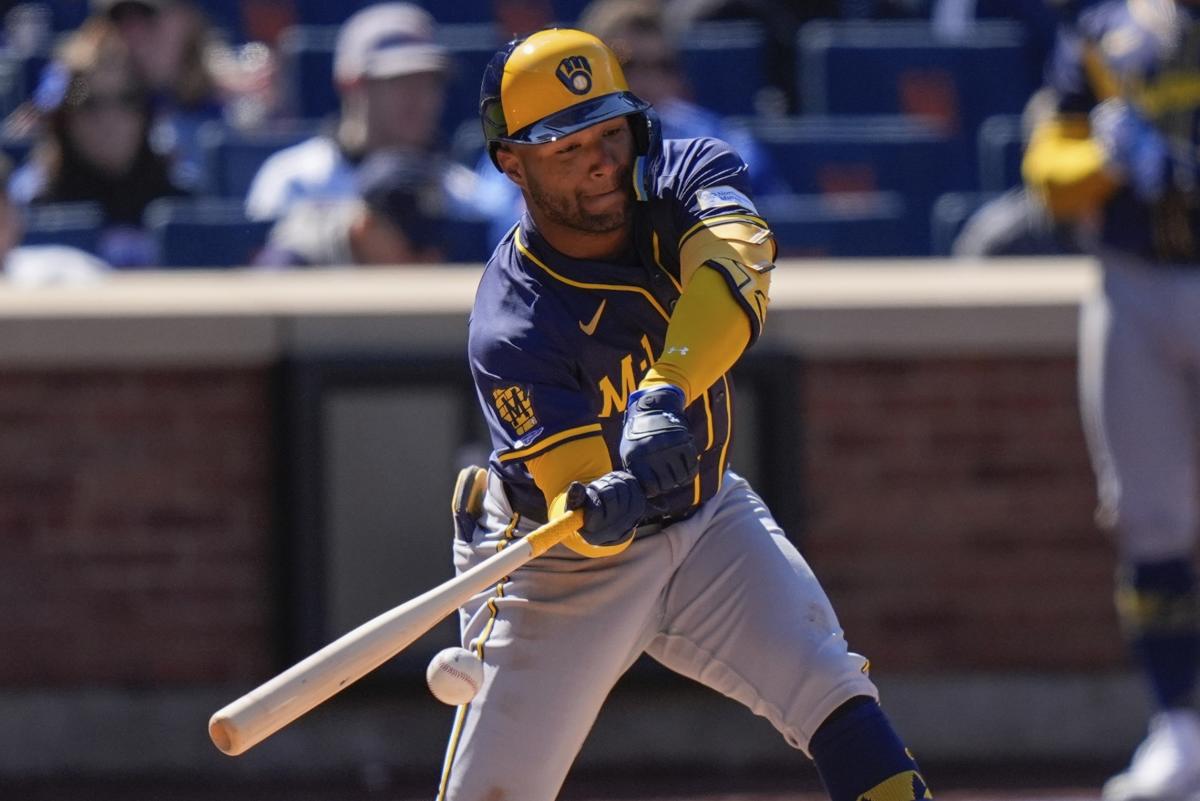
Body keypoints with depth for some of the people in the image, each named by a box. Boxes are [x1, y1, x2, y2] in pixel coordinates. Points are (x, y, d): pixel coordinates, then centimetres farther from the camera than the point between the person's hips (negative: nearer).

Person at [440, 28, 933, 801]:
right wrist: (599, 511, -54)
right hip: (564, 564, -3)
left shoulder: (689, 177, -16)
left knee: (830, 687, -18)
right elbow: (577, 520, -30)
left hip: (705, 520, 3)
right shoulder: (511, 331, -26)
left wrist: (662, 397, -54)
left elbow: (733, 272, -39)